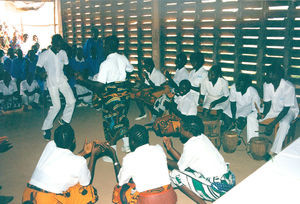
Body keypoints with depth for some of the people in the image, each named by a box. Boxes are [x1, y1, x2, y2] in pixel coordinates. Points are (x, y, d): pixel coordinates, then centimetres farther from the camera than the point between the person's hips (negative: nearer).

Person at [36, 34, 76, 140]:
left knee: (71, 100, -6)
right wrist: (41, 72, -26)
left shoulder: (63, 53, 3)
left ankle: (64, 120, 18)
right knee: (56, 106, -10)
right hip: (52, 82, -4)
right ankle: (46, 128, 8)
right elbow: (38, 68, -3)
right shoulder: (44, 55, -8)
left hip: (62, 80, 4)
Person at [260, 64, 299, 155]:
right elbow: (267, 103, -4)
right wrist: (263, 114, -24)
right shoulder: (266, 85, -14)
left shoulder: (289, 87, -29)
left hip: (289, 110, -5)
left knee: (284, 123, -38)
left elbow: (286, 109, -26)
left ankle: (274, 152, -28)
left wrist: (273, 124, -32)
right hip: (273, 108, 5)